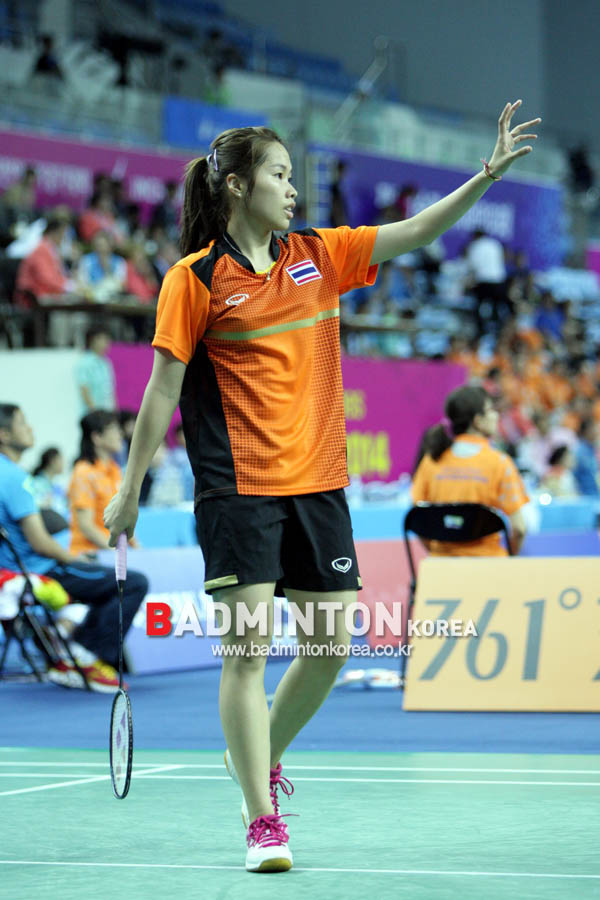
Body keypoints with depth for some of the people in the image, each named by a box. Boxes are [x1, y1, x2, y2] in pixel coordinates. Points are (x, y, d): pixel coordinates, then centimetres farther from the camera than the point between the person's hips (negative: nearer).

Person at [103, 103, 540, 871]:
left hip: (319, 485, 5)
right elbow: (163, 388, -2)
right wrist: (130, 490, -1)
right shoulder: (195, 279, -4)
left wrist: (489, 173, -5)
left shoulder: (318, 256, 10)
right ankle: (262, 823, -4)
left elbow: (418, 230, 7)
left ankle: (259, 758, 30)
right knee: (248, 650, -8)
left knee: (328, 647, 5)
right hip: (239, 491, -5)